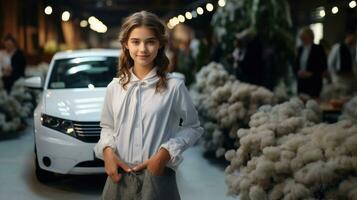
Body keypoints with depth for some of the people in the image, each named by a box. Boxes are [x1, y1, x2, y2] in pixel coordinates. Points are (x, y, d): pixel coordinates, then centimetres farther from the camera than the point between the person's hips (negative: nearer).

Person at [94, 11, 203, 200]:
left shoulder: (174, 86, -6)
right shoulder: (114, 87, 3)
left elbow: (193, 127, 1)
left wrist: (166, 153, -11)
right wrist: (107, 150, -5)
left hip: (157, 178, -3)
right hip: (119, 177, 3)